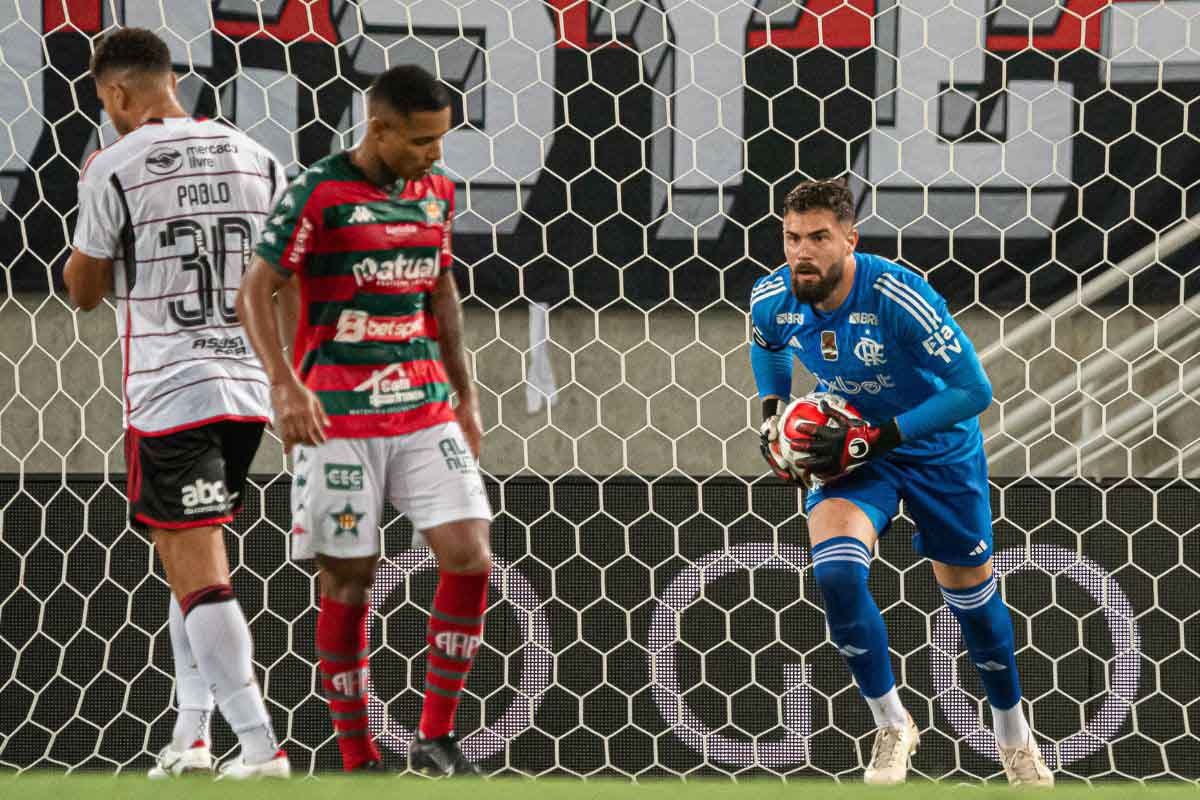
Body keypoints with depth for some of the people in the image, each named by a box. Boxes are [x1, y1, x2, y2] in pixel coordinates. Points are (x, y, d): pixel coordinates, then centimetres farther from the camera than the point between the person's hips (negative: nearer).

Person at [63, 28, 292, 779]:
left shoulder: (116, 168, -7)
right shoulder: (256, 160, 7)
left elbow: (84, 289, 4)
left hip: (167, 394, -6)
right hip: (248, 388, 6)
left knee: (199, 573, -5)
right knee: (193, 562, 19)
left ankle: (261, 746, -14)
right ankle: (191, 738, 17)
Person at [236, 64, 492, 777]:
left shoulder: (438, 192, 8)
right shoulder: (319, 193, -10)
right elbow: (256, 291, -12)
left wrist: (465, 394, 19)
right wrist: (286, 385, -25)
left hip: (425, 412, 5)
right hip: (337, 418, -5)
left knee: (471, 558, -9)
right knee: (349, 582, 0)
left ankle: (437, 738, 2)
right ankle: (358, 761, 8)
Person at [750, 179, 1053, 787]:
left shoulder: (899, 298, -33)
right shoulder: (772, 298, -16)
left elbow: (973, 390, -29)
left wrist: (875, 437, -32)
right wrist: (770, 416, -4)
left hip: (939, 449, -3)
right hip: (852, 448, 3)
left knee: (972, 599, 11)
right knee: (835, 572, -24)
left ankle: (1014, 737, 38)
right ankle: (890, 726, -4)